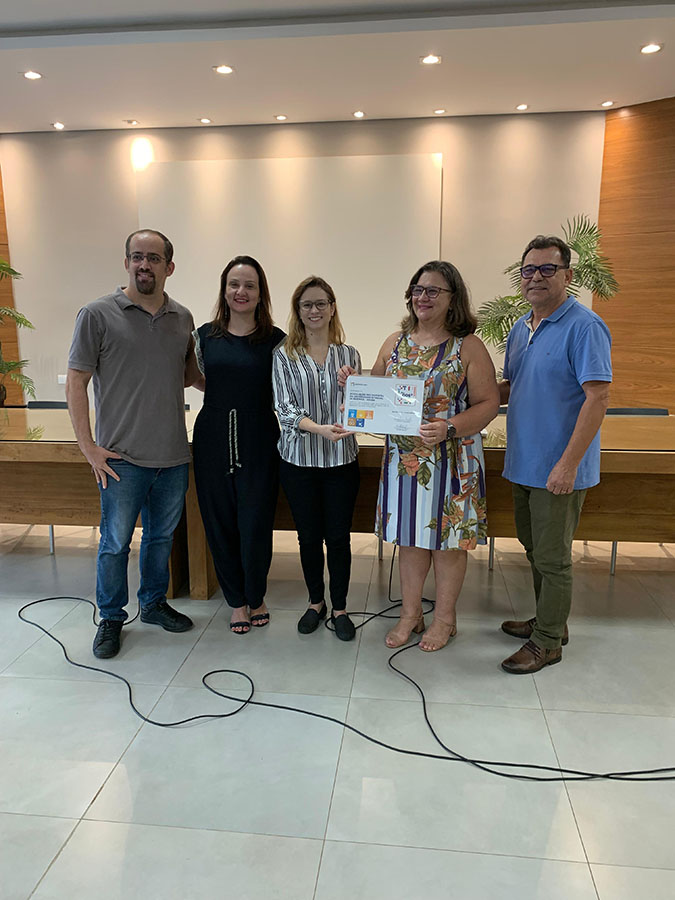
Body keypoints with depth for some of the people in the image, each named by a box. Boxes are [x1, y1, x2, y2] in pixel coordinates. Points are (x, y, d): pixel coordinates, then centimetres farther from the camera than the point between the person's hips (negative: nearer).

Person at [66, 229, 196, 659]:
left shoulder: (183, 318, 7)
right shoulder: (98, 314, -6)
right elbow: (76, 382, -5)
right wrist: (89, 447, -9)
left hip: (173, 456, 4)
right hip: (122, 458, -4)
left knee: (162, 537, 17)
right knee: (116, 543, 7)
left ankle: (154, 603, 37)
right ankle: (111, 618, 26)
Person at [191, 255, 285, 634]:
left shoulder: (276, 339, -1)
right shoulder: (205, 335, 5)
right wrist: (227, 402, 4)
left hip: (259, 443, -2)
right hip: (213, 441, 3)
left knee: (255, 525, 2)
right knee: (220, 524, 9)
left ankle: (256, 597, 27)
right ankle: (237, 600, 28)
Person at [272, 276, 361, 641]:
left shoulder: (348, 354, 5)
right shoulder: (284, 356, -1)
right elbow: (285, 409, -9)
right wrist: (320, 428, -25)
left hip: (341, 460, 1)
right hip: (299, 460, 0)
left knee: (338, 537, 6)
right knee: (309, 536, 11)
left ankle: (339, 608, 24)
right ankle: (316, 602, 31)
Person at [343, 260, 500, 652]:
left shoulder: (468, 347, -5)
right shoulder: (396, 343, 8)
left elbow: (488, 403, -9)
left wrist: (449, 428, -24)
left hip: (450, 459, -4)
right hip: (403, 456, 4)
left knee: (447, 537, 8)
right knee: (409, 535, 13)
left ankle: (445, 618, 27)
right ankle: (411, 613, 30)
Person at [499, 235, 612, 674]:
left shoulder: (584, 327, -16)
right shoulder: (521, 328, 10)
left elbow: (598, 397, -21)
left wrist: (568, 464, -24)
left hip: (558, 469, -8)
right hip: (523, 464, 8)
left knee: (552, 557, 4)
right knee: (535, 549, 20)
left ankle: (548, 642, 21)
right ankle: (548, 620, 38)